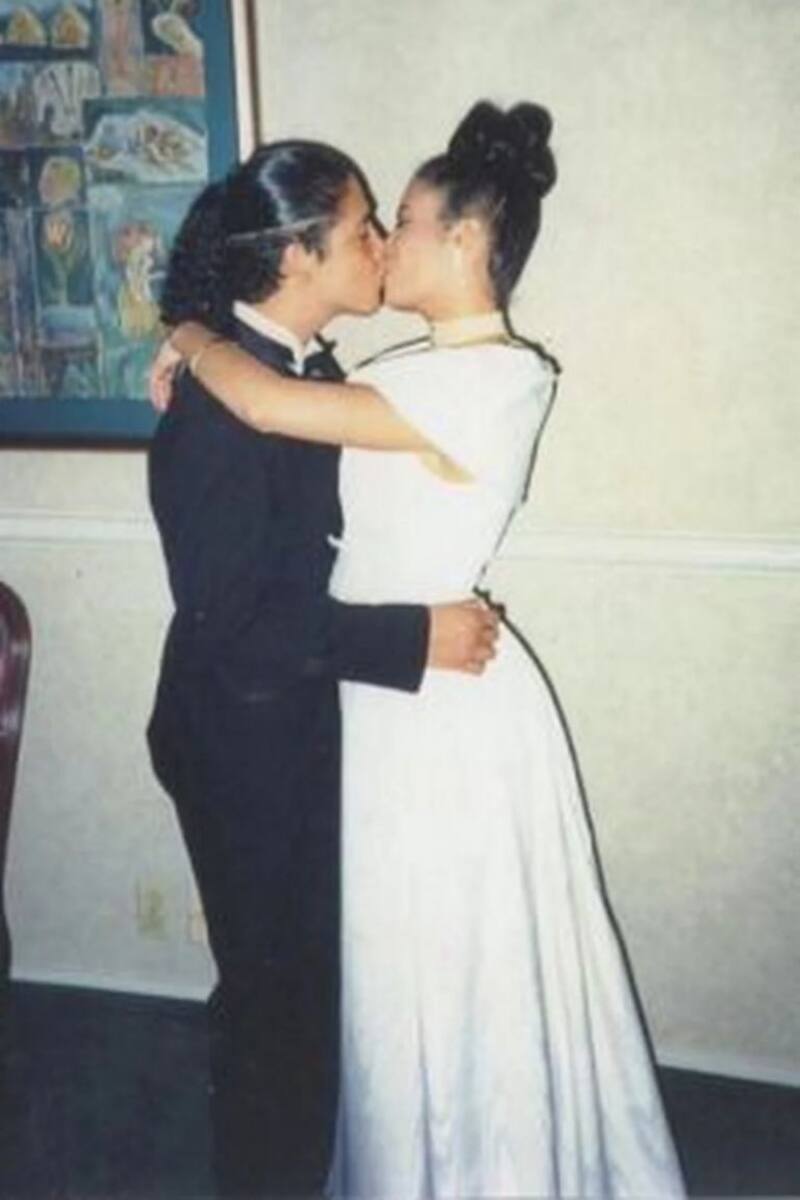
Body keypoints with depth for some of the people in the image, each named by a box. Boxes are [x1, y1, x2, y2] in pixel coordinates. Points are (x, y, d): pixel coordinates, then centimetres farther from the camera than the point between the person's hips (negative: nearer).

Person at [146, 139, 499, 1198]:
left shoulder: (310, 370, 1)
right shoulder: (215, 404, -25)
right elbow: (230, 617, -27)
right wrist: (416, 638, -25)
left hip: (306, 721, 9)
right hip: (243, 740, -9)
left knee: (313, 964, 23)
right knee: (270, 980, 10)